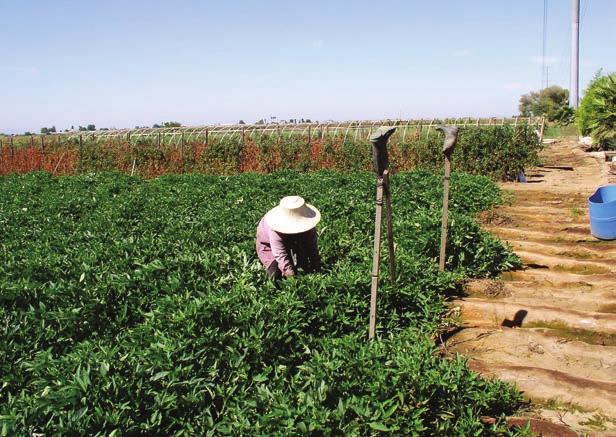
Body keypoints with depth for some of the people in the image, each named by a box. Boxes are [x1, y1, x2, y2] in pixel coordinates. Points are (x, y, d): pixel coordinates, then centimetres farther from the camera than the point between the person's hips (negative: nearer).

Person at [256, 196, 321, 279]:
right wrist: (289, 272, -51)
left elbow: (312, 246, -23)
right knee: (276, 274, -17)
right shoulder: (275, 231, -44)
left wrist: (316, 267, -27)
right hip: (268, 244, -5)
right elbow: (280, 254, -44)